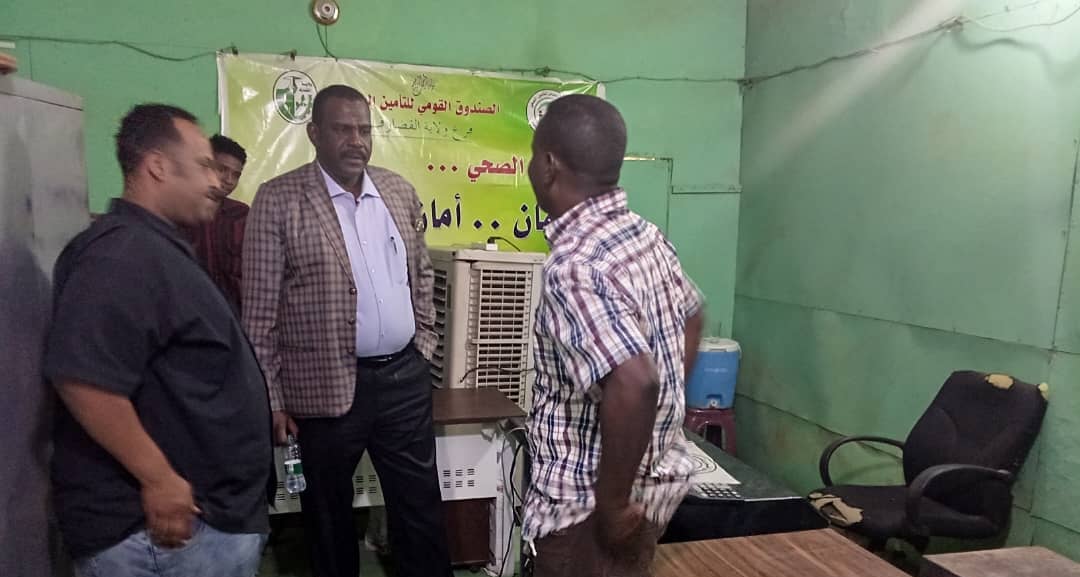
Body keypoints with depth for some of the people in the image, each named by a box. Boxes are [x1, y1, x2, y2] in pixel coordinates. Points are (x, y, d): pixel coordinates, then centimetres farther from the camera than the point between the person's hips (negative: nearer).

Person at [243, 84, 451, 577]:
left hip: (405, 377, 4)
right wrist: (271, 398, -8)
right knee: (328, 514, 15)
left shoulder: (400, 191, 5)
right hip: (326, 386, -3)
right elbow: (260, 310, -8)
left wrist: (423, 345, 11)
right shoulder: (278, 200, -8)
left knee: (421, 505, 13)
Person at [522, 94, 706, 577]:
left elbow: (634, 384, -37)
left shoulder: (574, 266, -26)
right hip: (656, 477, 8)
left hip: (592, 506, -8)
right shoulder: (645, 235, 1)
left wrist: (611, 501, -25)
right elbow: (692, 318, 17)